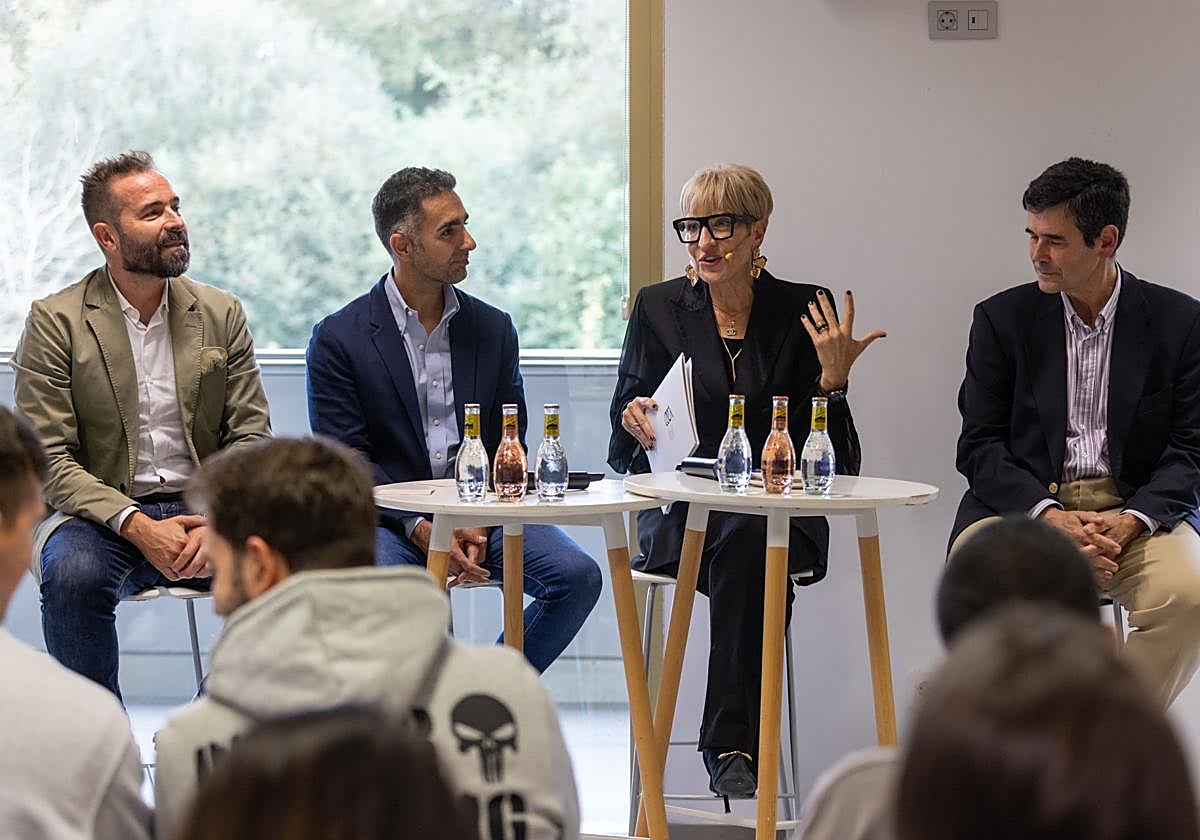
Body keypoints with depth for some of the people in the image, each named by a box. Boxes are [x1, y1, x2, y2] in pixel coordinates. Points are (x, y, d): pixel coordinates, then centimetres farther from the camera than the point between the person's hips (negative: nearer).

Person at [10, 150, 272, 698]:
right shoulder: (55, 322, 0)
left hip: (204, 513, 3)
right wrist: (137, 527, -22)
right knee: (74, 573, -36)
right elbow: (50, 458, -7)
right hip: (100, 516, -3)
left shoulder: (222, 314, 10)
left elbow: (251, 438, 6)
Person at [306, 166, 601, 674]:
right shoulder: (339, 338, 0)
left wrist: (479, 523, -10)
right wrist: (421, 529, -19)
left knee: (577, 576, -21)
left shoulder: (493, 329, 12)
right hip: (390, 520, -4)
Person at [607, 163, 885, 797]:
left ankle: (732, 747, -33)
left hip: (778, 517, 0)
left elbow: (827, 458, 3)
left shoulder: (805, 311, 6)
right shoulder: (657, 307, 8)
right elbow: (623, 452, 9)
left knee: (747, 542, -35)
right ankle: (737, 750, -33)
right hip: (679, 516, 0)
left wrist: (832, 378, -13)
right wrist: (637, 423, -14)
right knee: (745, 551, -34)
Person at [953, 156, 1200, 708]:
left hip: (1135, 510, 0)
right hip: (1023, 504, 0)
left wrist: (1131, 520, -18)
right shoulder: (1002, 320, 7)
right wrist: (1049, 515, -16)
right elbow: (979, 446, 2)